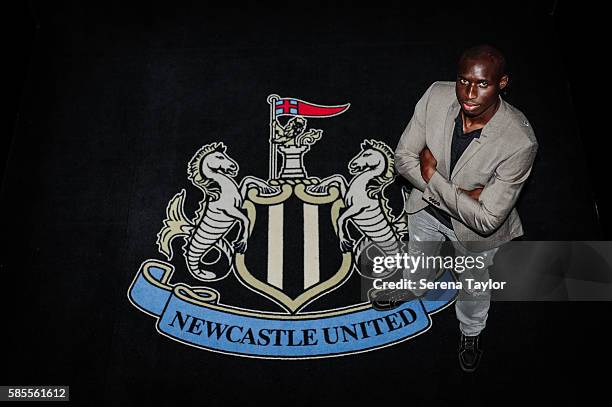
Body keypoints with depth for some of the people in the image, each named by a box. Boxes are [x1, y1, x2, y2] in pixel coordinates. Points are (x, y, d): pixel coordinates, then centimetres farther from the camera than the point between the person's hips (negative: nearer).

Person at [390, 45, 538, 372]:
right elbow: (403, 158, -17)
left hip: (475, 230, -2)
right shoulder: (437, 95, -27)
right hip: (427, 209, 3)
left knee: (474, 284, 28)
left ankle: (471, 334, 61)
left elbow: (487, 219, -33)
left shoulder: (520, 143, -37)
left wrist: (431, 176, -28)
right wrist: (460, 194, -26)